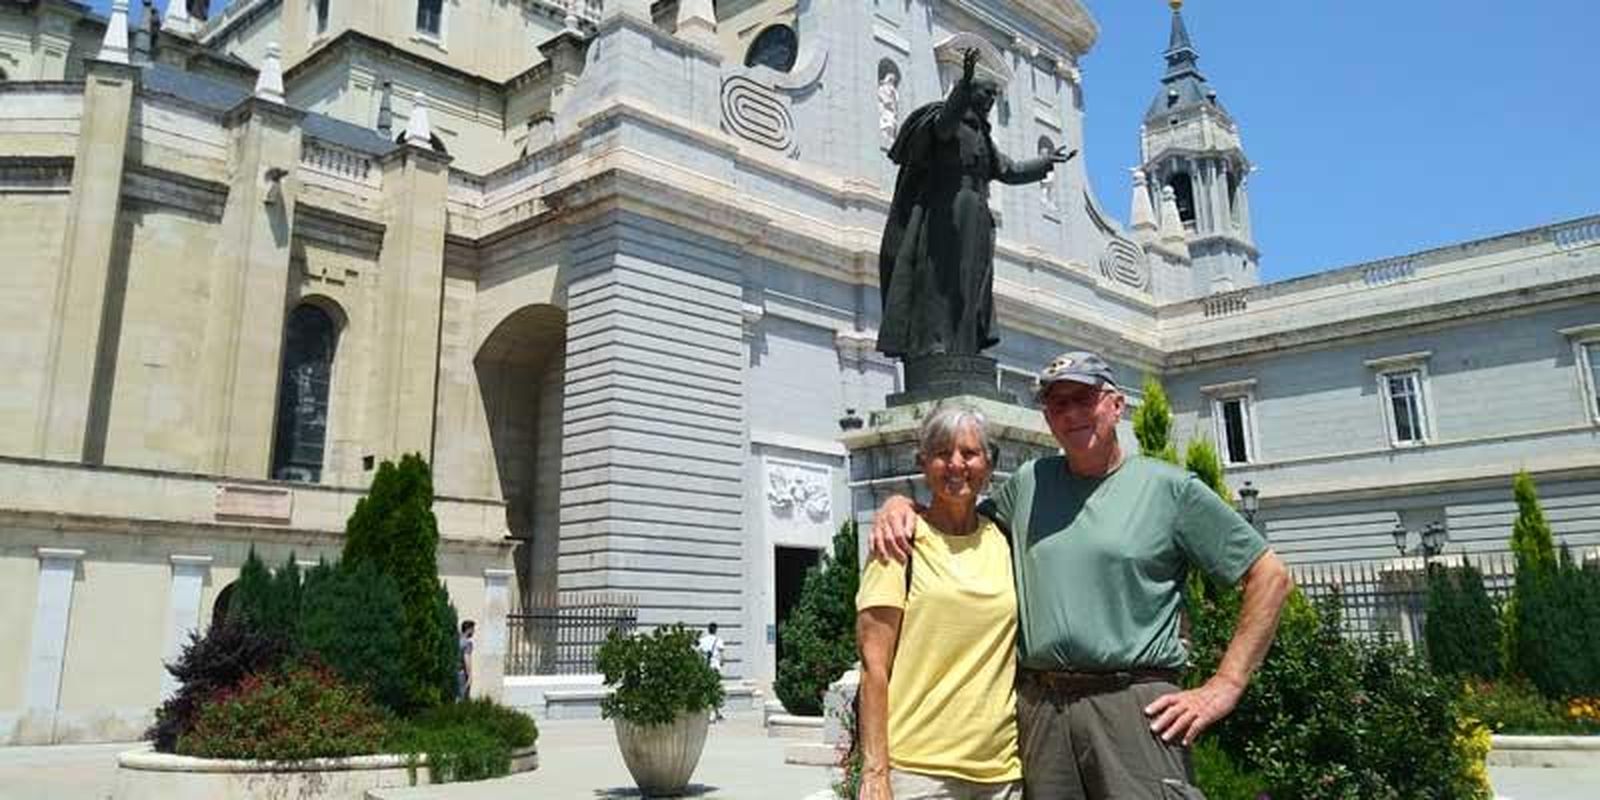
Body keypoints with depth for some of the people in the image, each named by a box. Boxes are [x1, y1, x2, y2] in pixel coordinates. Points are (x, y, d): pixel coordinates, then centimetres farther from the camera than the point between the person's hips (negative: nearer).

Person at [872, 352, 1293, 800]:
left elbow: (1269, 576, 3)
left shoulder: (1170, 487, 3)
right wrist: (901, 503, 5)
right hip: (1038, 707, 4)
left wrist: (1224, 687, -4)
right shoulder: (1029, 483, 14)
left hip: (1134, 707, -3)